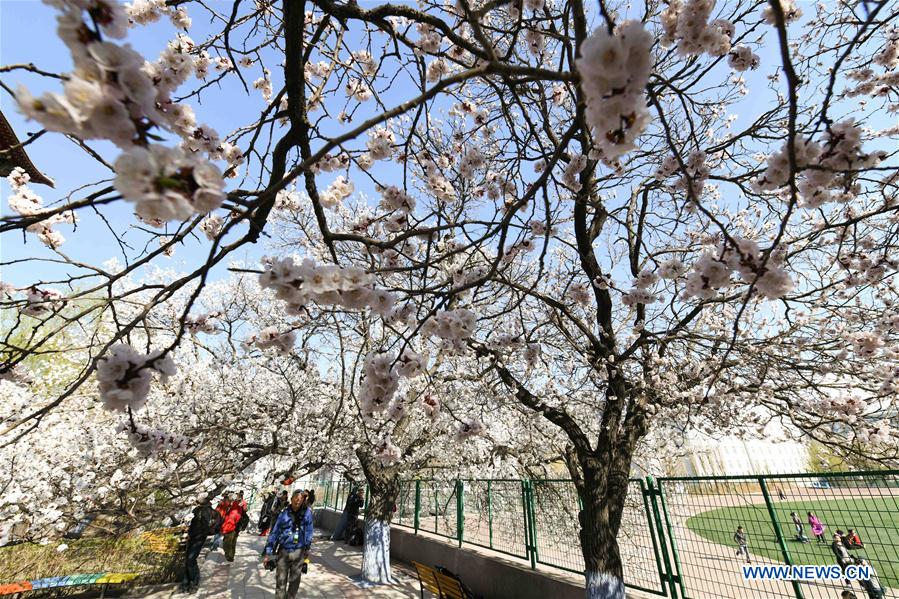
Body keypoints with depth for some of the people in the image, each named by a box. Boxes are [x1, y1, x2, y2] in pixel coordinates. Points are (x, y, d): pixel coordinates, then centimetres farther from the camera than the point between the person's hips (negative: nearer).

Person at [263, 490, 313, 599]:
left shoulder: (307, 513, -8)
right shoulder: (283, 514, -9)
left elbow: (308, 532, -1)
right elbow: (274, 533, -3)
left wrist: (307, 549, 2)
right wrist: (267, 553, -5)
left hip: (299, 553, 1)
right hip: (283, 552, 0)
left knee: (294, 580, 15)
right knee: (281, 581, 5)